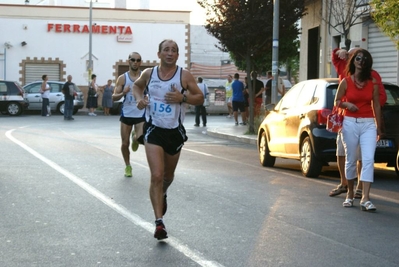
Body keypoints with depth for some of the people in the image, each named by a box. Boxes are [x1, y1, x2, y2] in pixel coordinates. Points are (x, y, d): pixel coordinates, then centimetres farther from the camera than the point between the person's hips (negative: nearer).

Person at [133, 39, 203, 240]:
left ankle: (162, 195, 54)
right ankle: (159, 222, -15)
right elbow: (137, 85, 20)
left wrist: (183, 97, -21)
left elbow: (200, 98, -3)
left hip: (175, 131, 1)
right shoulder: (149, 74, -1)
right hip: (154, 130, -1)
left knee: (168, 176, 19)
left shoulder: (184, 76, -6)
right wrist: (139, 99, -1)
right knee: (157, 176, -15)